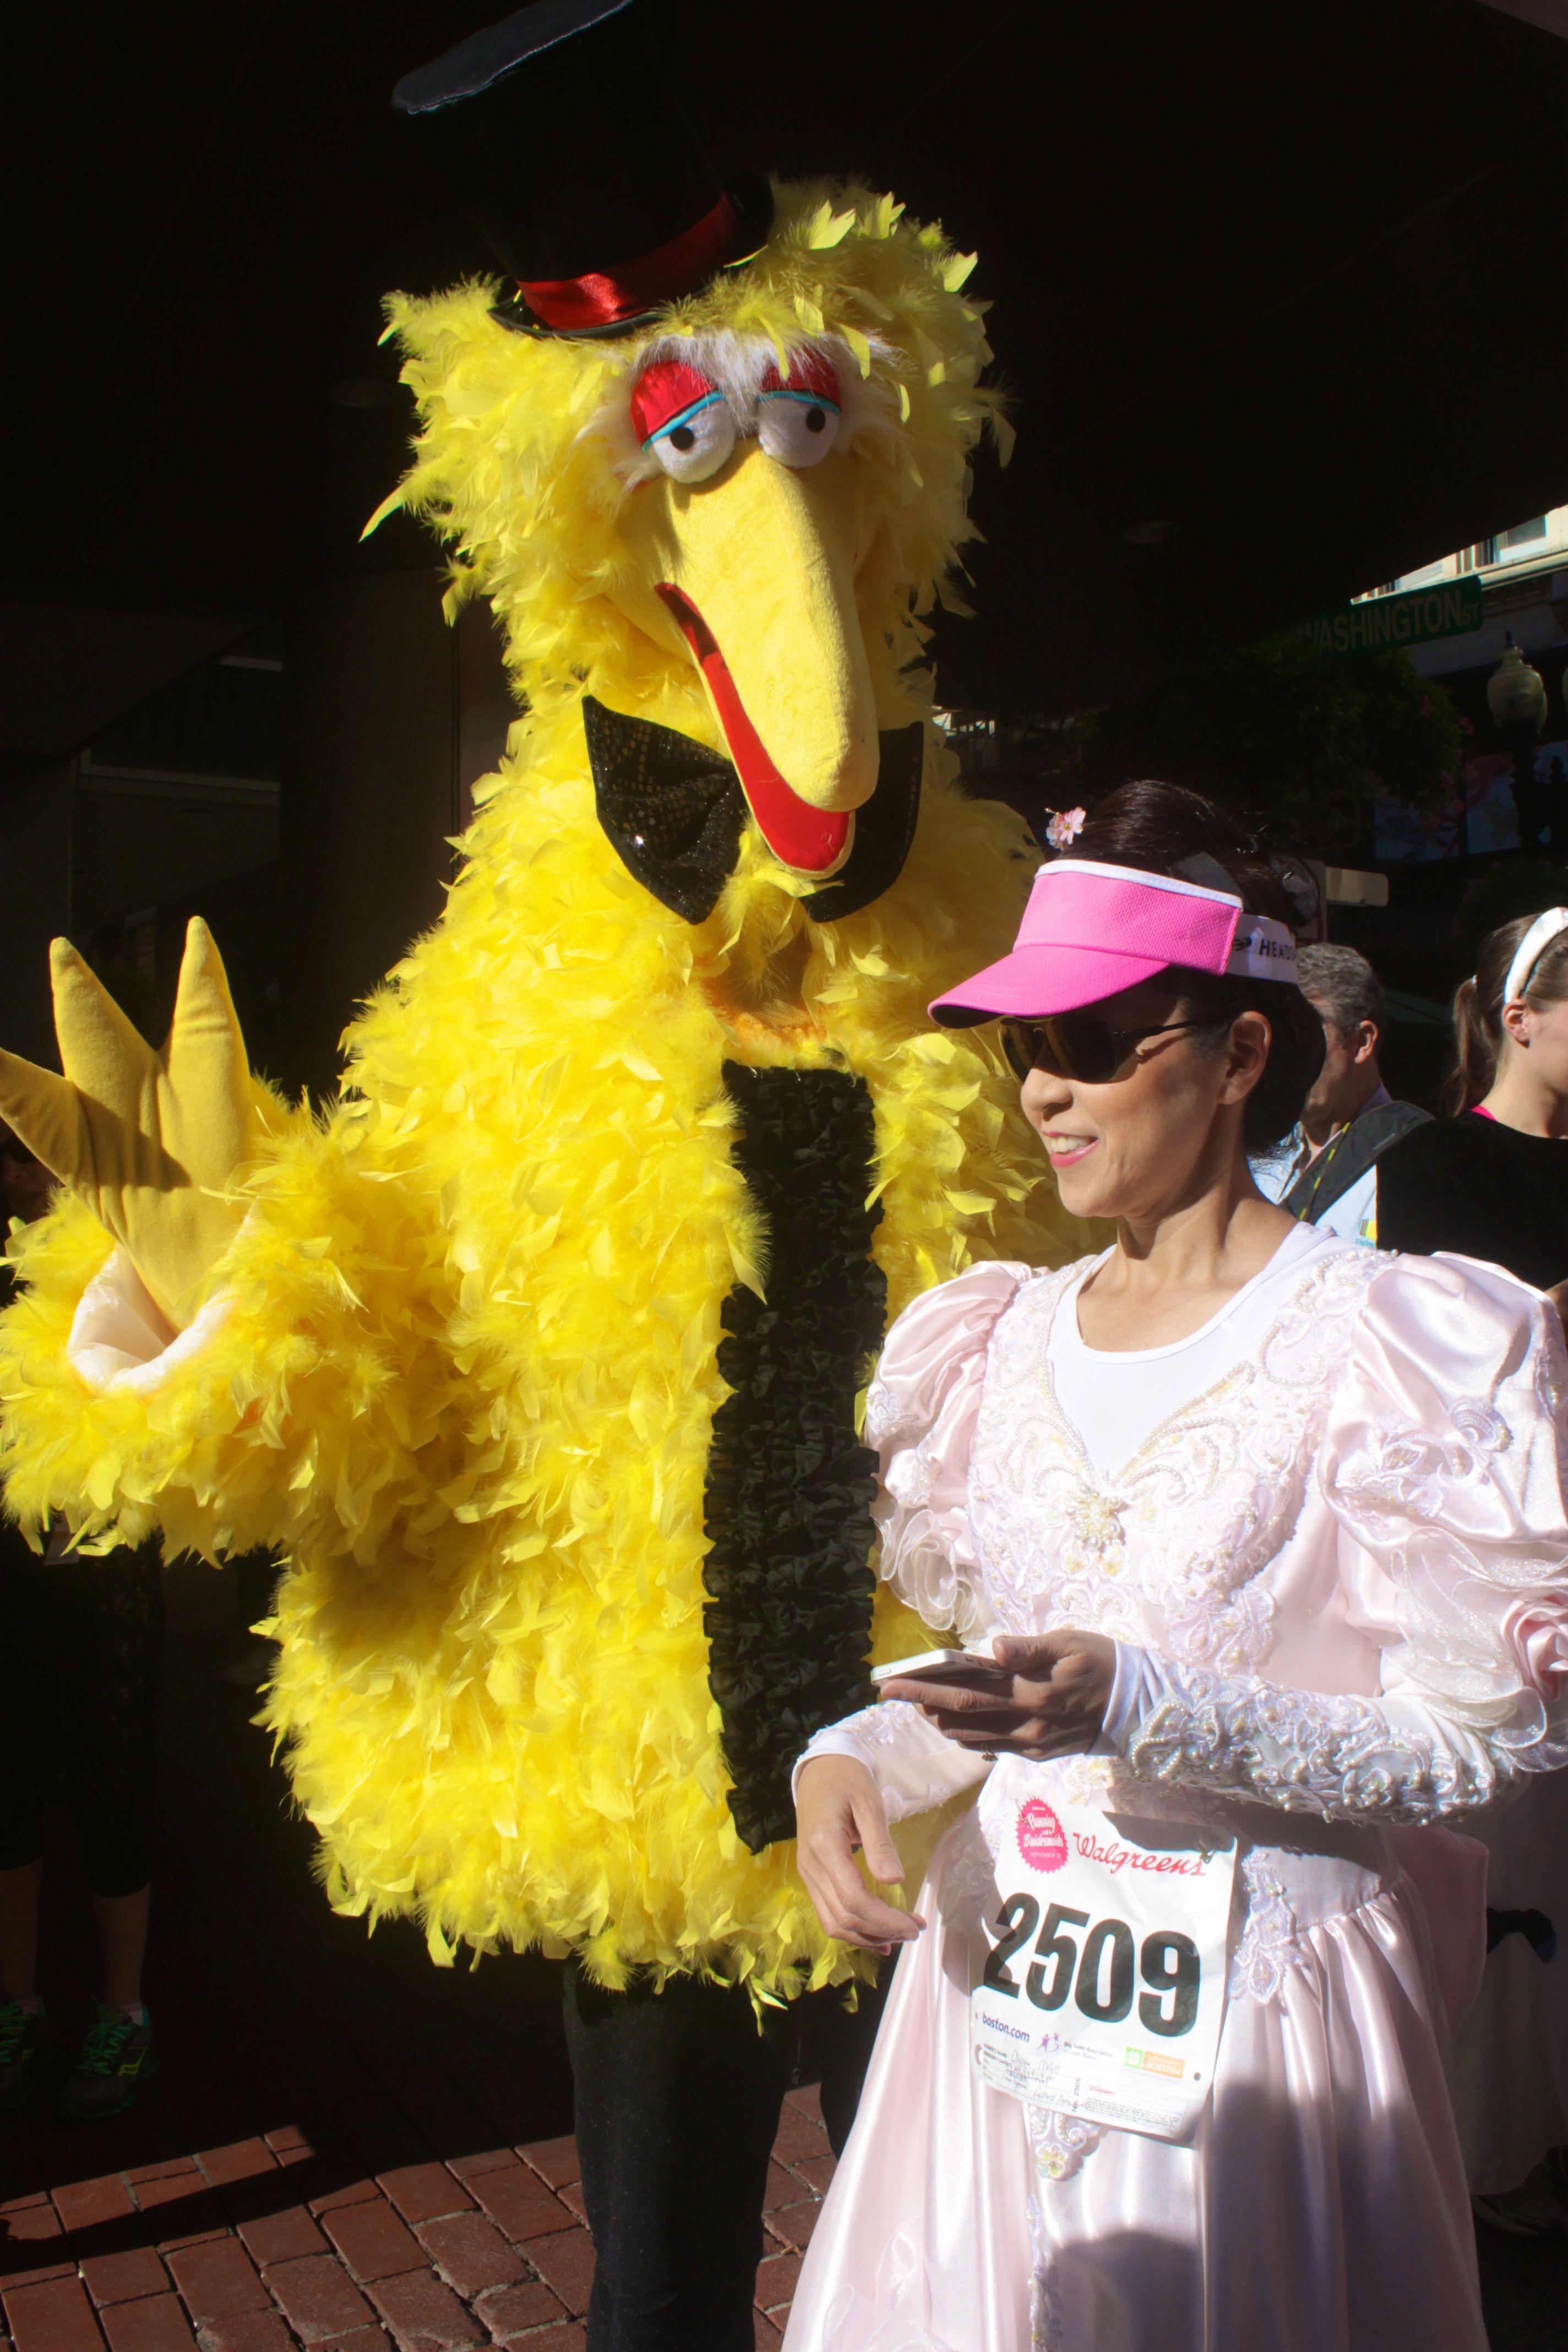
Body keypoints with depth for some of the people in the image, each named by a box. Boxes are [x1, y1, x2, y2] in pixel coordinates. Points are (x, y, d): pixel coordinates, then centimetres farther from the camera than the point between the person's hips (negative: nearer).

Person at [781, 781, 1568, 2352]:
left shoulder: (1387, 1338, -13)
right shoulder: (1000, 1340, 4)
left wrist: (1142, 1706, -26)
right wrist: (850, 1759, -8)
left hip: (1255, 2006, -4)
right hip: (996, 1981, 5)